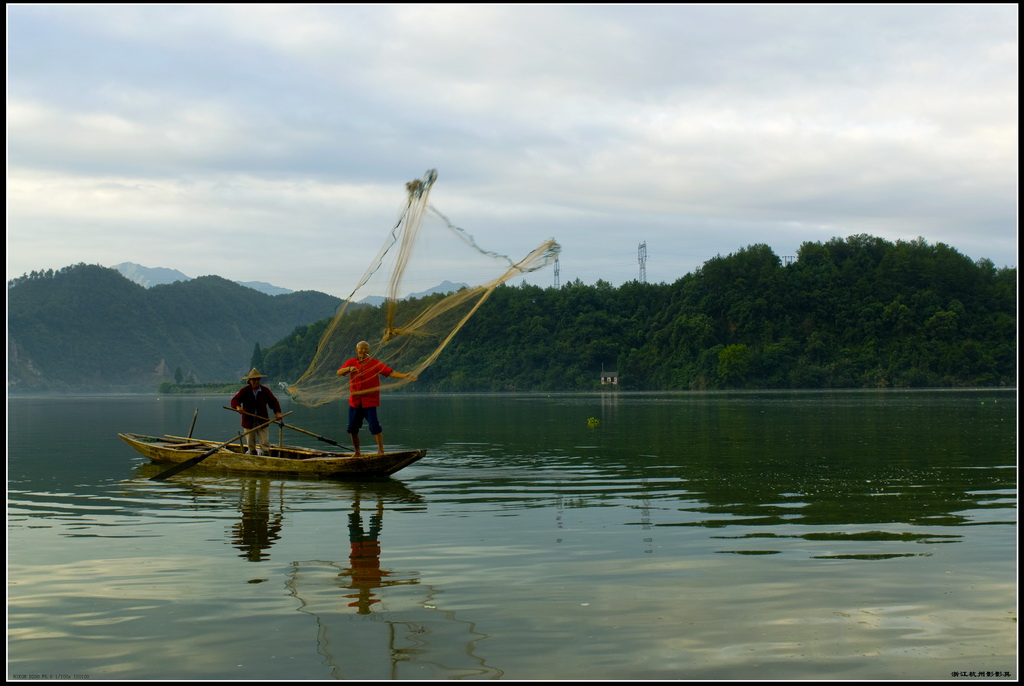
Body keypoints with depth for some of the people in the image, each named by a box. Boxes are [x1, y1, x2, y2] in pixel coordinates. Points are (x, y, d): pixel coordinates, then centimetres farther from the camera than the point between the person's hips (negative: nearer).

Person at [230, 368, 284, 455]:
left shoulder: (265, 391, 1)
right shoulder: (244, 391, -3)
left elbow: (273, 402, -1)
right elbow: (234, 400, -12)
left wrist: (277, 412, -18)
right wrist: (238, 407, -34)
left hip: (262, 421, 1)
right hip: (249, 421, -1)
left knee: (265, 444, -7)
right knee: (251, 445, 6)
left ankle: (260, 449, 22)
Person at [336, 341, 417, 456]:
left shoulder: (375, 363, -1)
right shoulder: (351, 362, 7)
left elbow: (390, 372, -10)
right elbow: (339, 372, -4)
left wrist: (405, 376, -24)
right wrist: (349, 368, -24)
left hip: (370, 401, -3)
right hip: (355, 401, 3)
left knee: (374, 425, -15)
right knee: (352, 427, 7)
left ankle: (381, 450, -6)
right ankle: (357, 452, 23)